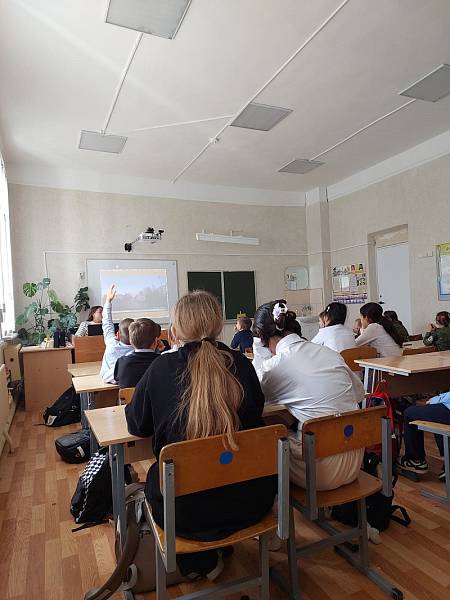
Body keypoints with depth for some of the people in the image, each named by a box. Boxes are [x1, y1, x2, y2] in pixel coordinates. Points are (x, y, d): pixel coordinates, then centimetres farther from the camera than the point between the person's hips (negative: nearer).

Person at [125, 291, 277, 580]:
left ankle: (200, 561, 39)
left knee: (154, 475, 29)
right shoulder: (240, 363, -7)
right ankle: (217, 550, 50)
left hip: (188, 511, -2)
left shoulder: (162, 367, -13)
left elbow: (137, 425, 1)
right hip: (250, 503, 3)